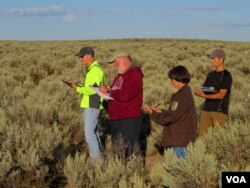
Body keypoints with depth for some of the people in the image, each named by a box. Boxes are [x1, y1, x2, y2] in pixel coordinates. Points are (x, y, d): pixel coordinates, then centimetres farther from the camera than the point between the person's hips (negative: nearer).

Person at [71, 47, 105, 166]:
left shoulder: (95, 70, -16)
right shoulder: (92, 69, 17)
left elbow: (93, 89, -24)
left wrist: (78, 89, -16)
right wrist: (79, 87, 8)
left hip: (92, 106, -11)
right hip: (90, 105, 11)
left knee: (89, 133, -8)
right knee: (93, 132, 16)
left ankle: (95, 160, -3)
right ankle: (99, 156, 24)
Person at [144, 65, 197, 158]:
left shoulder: (181, 95, -19)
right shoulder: (186, 92, 12)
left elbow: (170, 117, -19)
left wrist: (152, 113, -8)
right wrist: (161, 111, 10)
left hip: (179, 138, -10)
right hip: (181, 137, 10)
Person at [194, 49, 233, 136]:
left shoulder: (226, 76, -5)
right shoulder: (210, 74, 15)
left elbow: (221, 95, -12)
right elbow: (204, 89, 16)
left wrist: (204, 96, -22)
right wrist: (199, 92, -7)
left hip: (219, 111, -6)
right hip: (206, 109, 6)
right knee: (202, 134, 2)